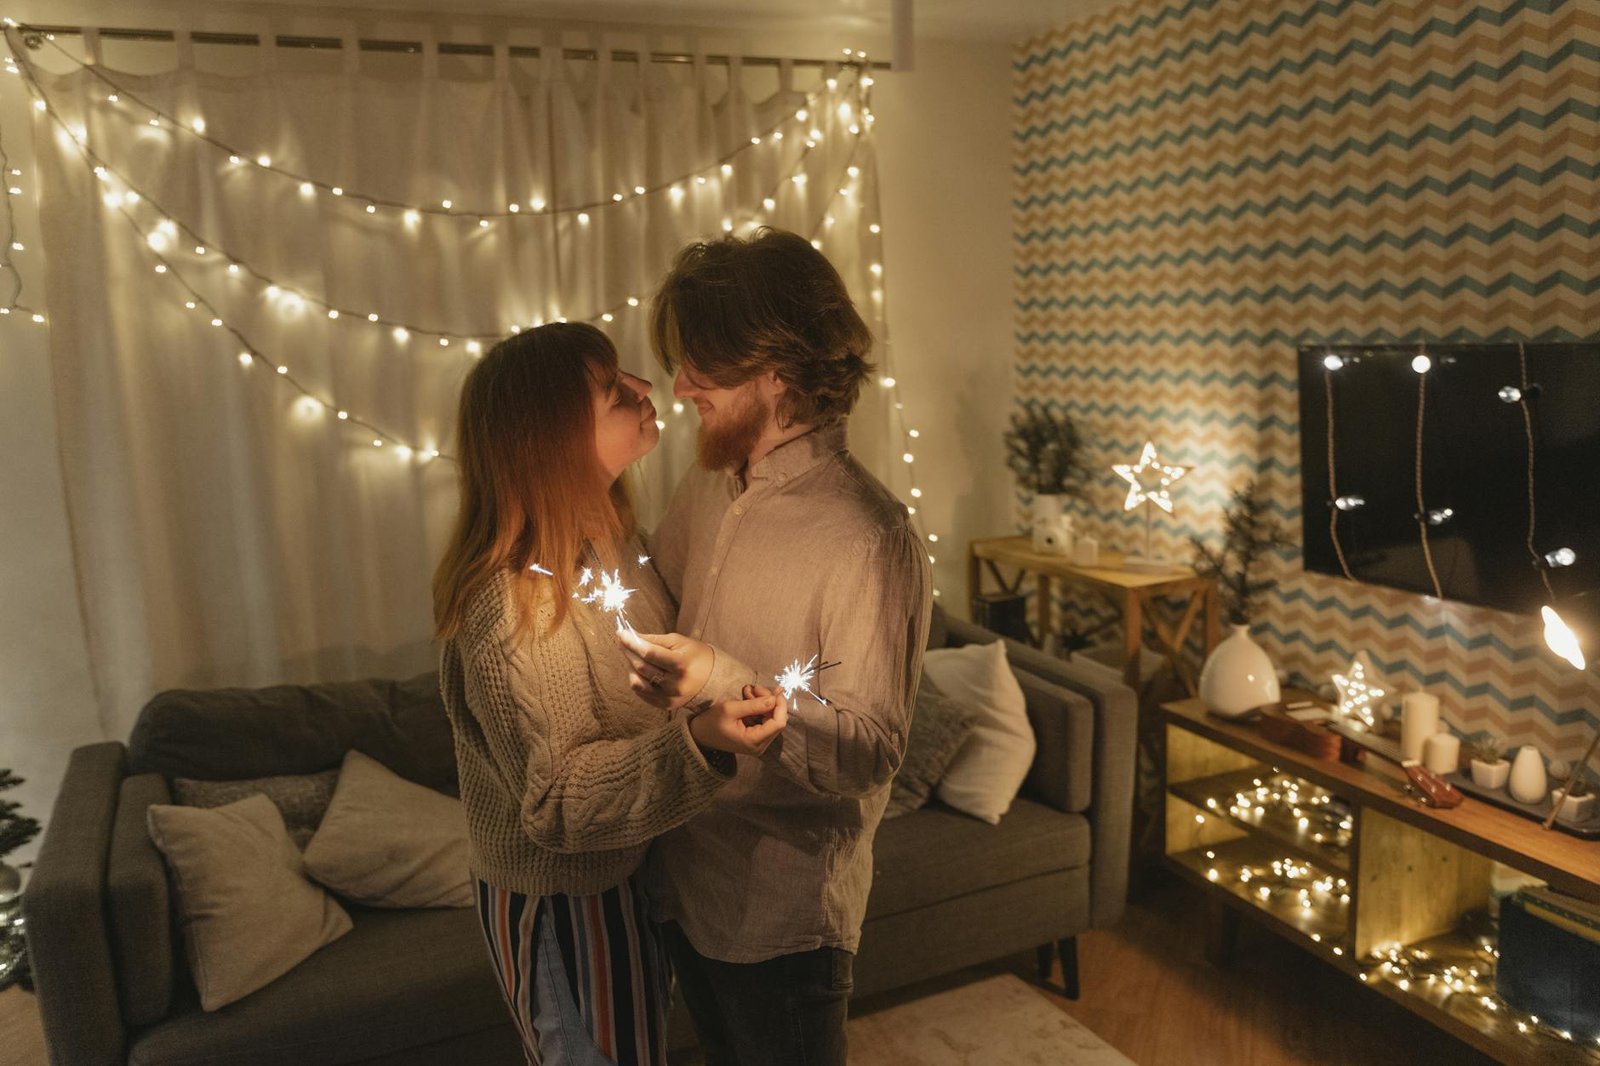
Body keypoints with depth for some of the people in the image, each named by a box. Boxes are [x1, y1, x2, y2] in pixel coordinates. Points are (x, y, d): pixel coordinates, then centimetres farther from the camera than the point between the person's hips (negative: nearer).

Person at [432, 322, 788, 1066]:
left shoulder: (604, 541, -5)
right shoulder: (514, 611, -32)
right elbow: (555, 801, -29)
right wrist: (697, 744, -40)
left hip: (625, 874, 8)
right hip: (563, 906, -8)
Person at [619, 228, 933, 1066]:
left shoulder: (868, 538, -24)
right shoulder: (704, 489, 0)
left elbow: (873, 749, -25)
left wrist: (727, 685, -37)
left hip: (781, 908, -7)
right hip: (683, 874, 7)